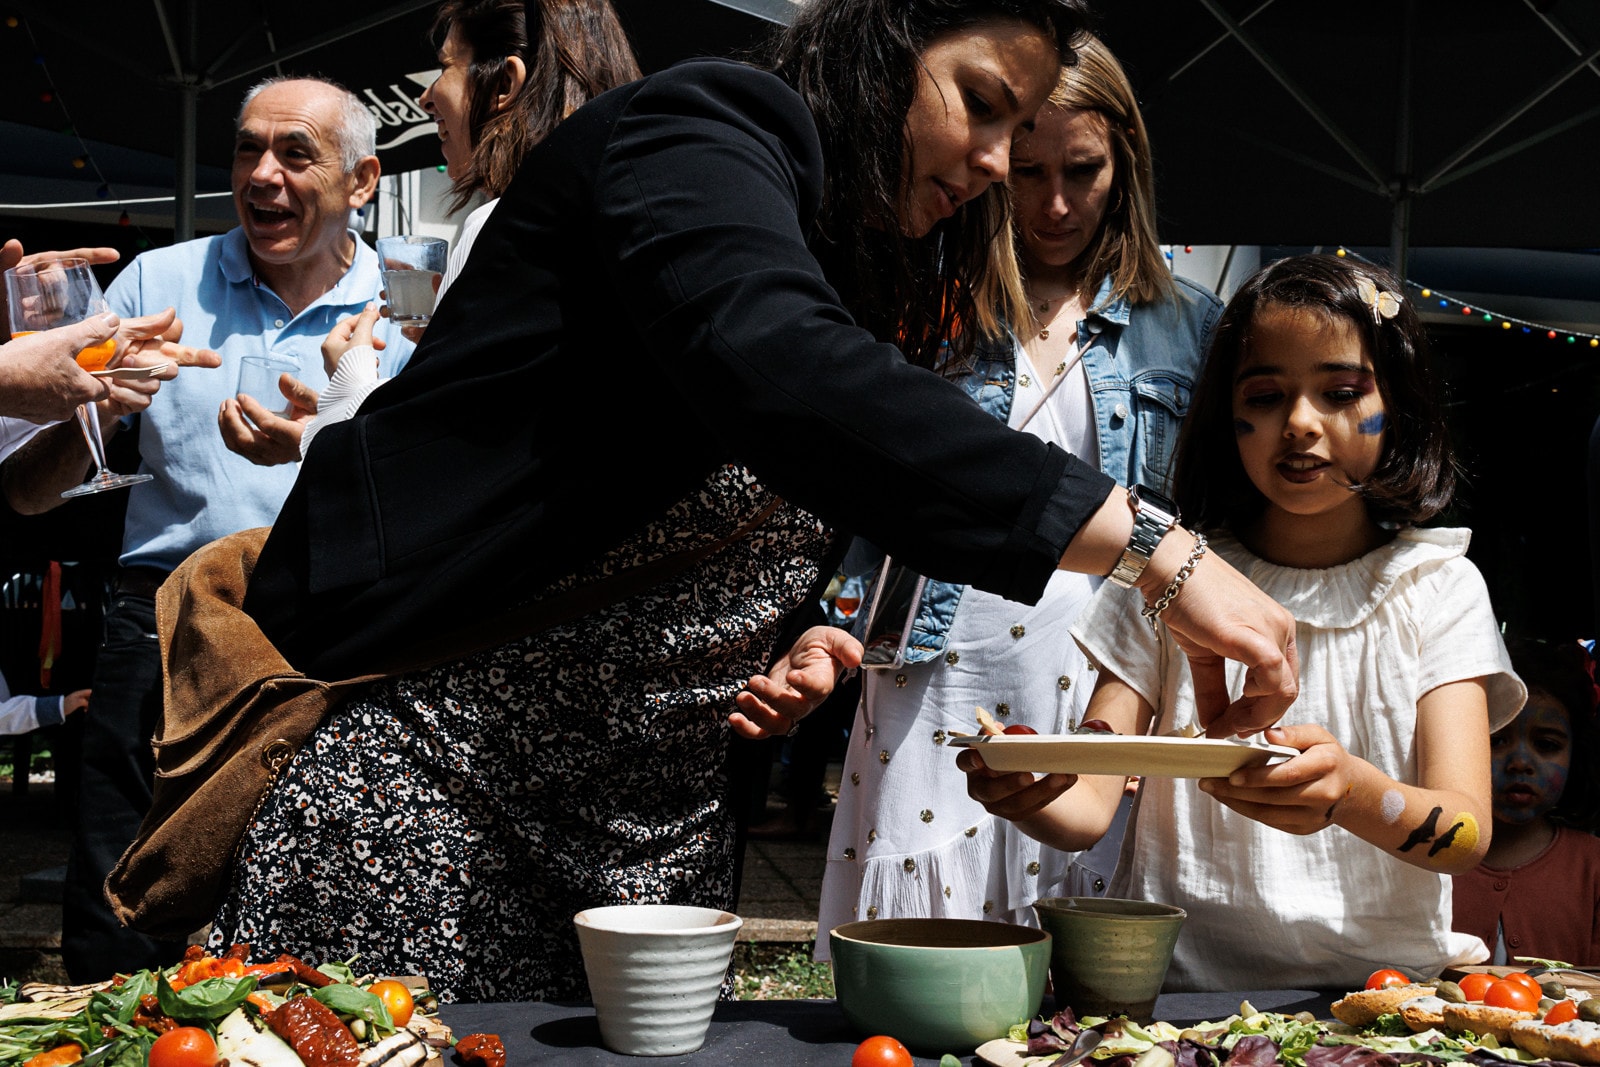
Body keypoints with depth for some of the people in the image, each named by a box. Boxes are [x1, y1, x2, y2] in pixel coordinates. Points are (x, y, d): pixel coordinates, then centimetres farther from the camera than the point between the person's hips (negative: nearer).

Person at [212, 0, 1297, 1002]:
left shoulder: (873, 286, 16)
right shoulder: (695, 132, -11)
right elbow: (782, 381, -34)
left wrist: (798, 649, 0)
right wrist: (1152, 548, -37)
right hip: (432, 780, -8)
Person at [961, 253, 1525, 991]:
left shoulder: (1437, 585, 7)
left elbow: (1467, 835, -7)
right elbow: (1089, 808, 0)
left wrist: (1353, 793, -29)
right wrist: (1027, 793, -24)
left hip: (1380, 980, 0)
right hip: (1177, 985, 0)